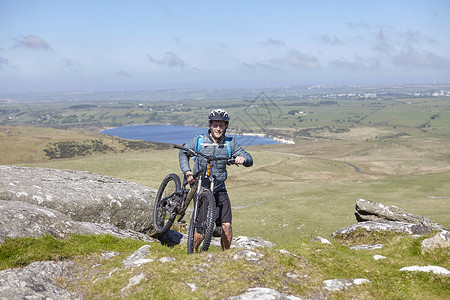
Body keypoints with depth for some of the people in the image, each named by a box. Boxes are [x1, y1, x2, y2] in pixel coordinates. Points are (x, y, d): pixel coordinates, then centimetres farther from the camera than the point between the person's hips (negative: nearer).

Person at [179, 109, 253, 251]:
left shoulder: (230, 143, 2)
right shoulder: (199, 140, -3)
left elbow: (249, 160, 1)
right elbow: (183, 153, 13)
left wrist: (243, 159, -23)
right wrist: (187, 172, -1)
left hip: (219, 190, 2)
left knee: (226, 225, -9)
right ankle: (193, 251, 20)